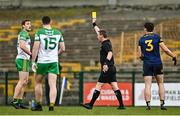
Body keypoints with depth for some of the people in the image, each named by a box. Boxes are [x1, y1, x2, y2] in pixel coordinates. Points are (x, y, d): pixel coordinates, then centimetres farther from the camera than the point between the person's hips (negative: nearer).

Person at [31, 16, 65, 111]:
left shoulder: (39, 33, -5)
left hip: (42, 61, -2)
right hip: (54, 61, 2)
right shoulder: (58, 33, 4)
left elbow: (35, 48, -10)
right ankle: (51, 105, -17)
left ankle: (39, 105, 20)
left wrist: (33, 62, -5)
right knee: (52, 85, -3)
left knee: (38, 83, 16)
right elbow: (63, 49, 7)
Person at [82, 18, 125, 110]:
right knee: (115, 87, 4)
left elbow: (110, 53, -28)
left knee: (98, 86, -4)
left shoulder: (105, 44, -11)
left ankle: (90, 104, -1)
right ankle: (121, 105, -3)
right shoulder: (106, 43, 16)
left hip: (107, 69, -9)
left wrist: (106, 63, -38)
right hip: (111, 68, 9)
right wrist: (94, 24, 41)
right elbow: (99, 32, 31)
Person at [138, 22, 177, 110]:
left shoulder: (141, 39, 4)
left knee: (147, 85, -1)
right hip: (157, 63, -1)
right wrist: (174, 57, 4)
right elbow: (165, 50, -8)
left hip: (147, 64, 1)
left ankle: (148, 104, -12)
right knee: (160, 84, 10)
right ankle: (162, 104, 5)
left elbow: (140, 55, 4)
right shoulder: (157, 37, -1)